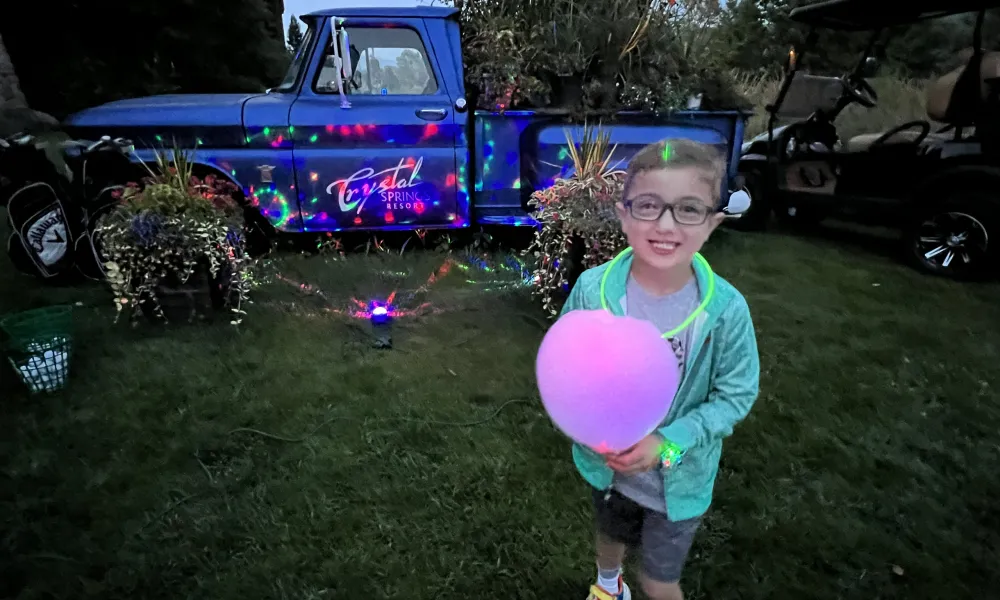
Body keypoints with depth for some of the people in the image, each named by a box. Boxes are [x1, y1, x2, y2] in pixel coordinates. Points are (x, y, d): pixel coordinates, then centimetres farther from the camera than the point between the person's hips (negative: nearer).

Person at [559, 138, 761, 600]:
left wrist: (667, 443, -25)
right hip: (606, 465, 3)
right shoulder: (592, 288, -22)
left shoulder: (726, 309, -24)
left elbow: (736, 395, -14)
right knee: (610, 536, 33)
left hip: (679, 477, -2)